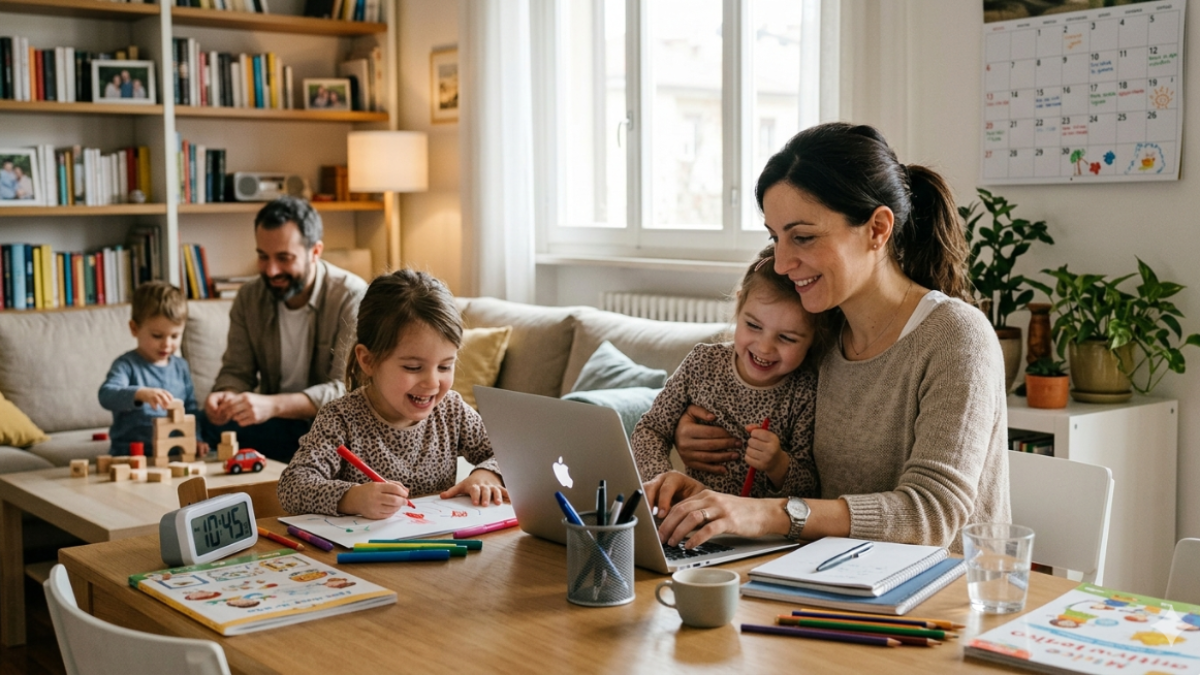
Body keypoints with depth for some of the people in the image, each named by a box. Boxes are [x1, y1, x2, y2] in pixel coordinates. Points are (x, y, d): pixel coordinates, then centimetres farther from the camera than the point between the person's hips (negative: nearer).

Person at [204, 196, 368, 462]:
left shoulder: (352, 297, -16)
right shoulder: (249, 298, 1)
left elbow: (347, 389, -22)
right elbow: (237, 371, 4)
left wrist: (272, 405, -37)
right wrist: (226, 396, -22)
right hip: (277, 426, 3)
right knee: (219, 427, -27)